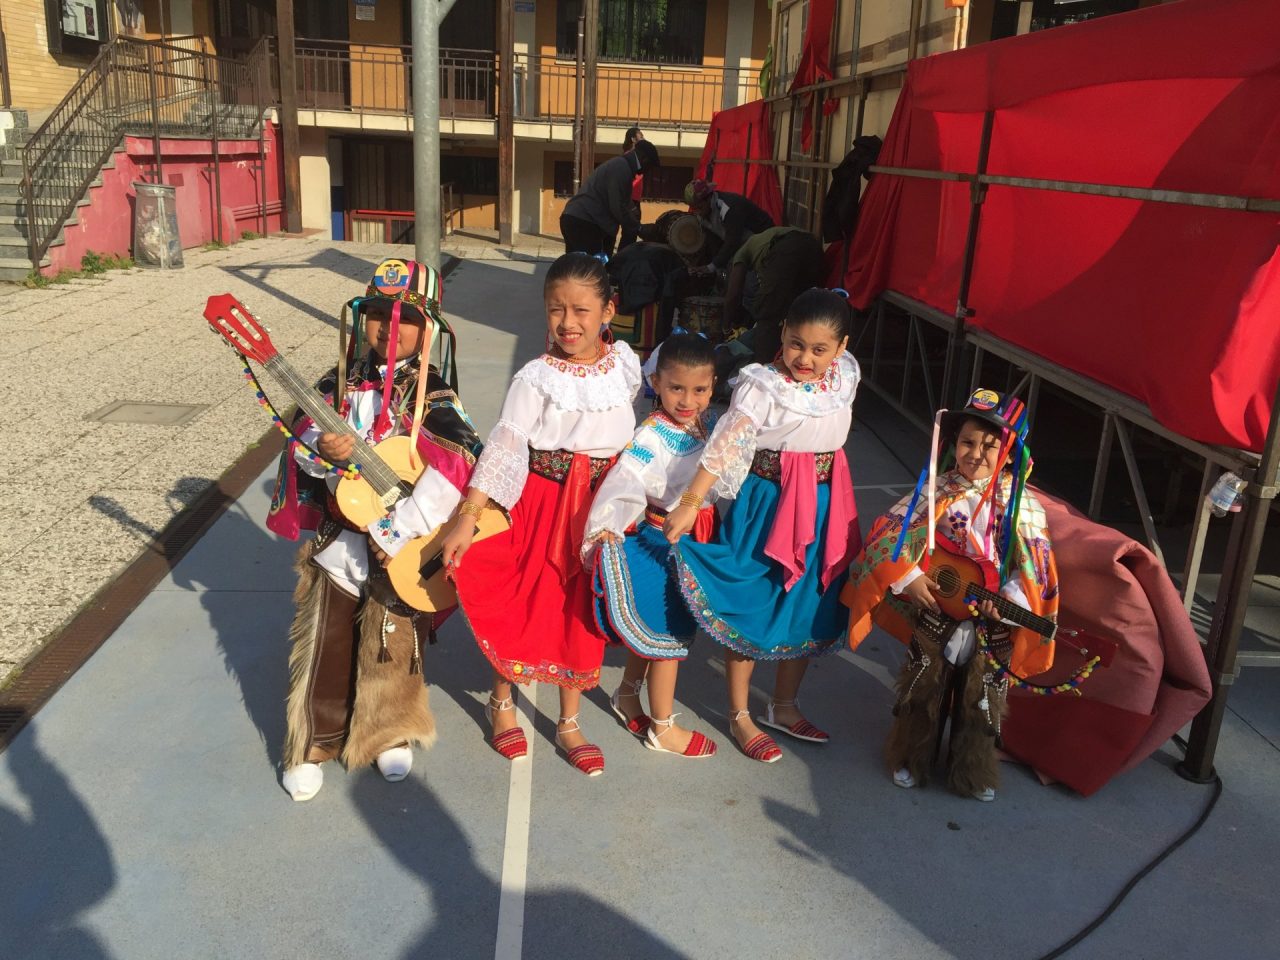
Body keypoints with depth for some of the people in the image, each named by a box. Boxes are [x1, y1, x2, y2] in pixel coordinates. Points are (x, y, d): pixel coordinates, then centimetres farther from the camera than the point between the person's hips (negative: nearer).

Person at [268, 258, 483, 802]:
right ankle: (312, 746, 31)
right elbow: (298, 442, 4)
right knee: (323, 649, 11)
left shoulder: (432, 396, -14)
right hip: (337, 542, 3)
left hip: (401, 557, -3)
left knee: (390, 651, 13)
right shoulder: (341, 383, 0)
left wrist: (397, 531, -29)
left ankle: (392, 734, 38)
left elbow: (459, 466, -27)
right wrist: (318, 447, -21)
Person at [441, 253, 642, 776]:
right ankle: (502, 702, 34)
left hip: (603, 502, 4)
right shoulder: (536, 378, -16)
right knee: (525, 603, 8)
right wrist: (466, 519, -23)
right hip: (543, 500, -3)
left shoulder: (624, 365, -3)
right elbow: (502, 450, -19)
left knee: (585, 612, 12)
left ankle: (569, 723, 28)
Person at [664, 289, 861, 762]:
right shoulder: (763, 385, -19)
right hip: (767, 504, -6)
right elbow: (724, 446, -24)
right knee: (752, 609, 4)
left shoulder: (845, 377, -1)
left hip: (824, 507, 6)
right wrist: (690, 502, -28)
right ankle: (739, 715, 23)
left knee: (809, 610, 15)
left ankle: (784, 706, 35)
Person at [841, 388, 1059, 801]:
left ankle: (974, 774, 35)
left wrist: (1011, 598, -22)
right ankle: (909, 761, 35)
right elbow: (889, 534, -6)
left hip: (992, 626, 0)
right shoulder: (936, 491, -8)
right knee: (923, 691, 15)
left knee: (980, 701, 15)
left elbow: (1035, 563, -8)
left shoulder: (1023, 504, -8)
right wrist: (907, 578, -16)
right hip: (935, 612, 0)